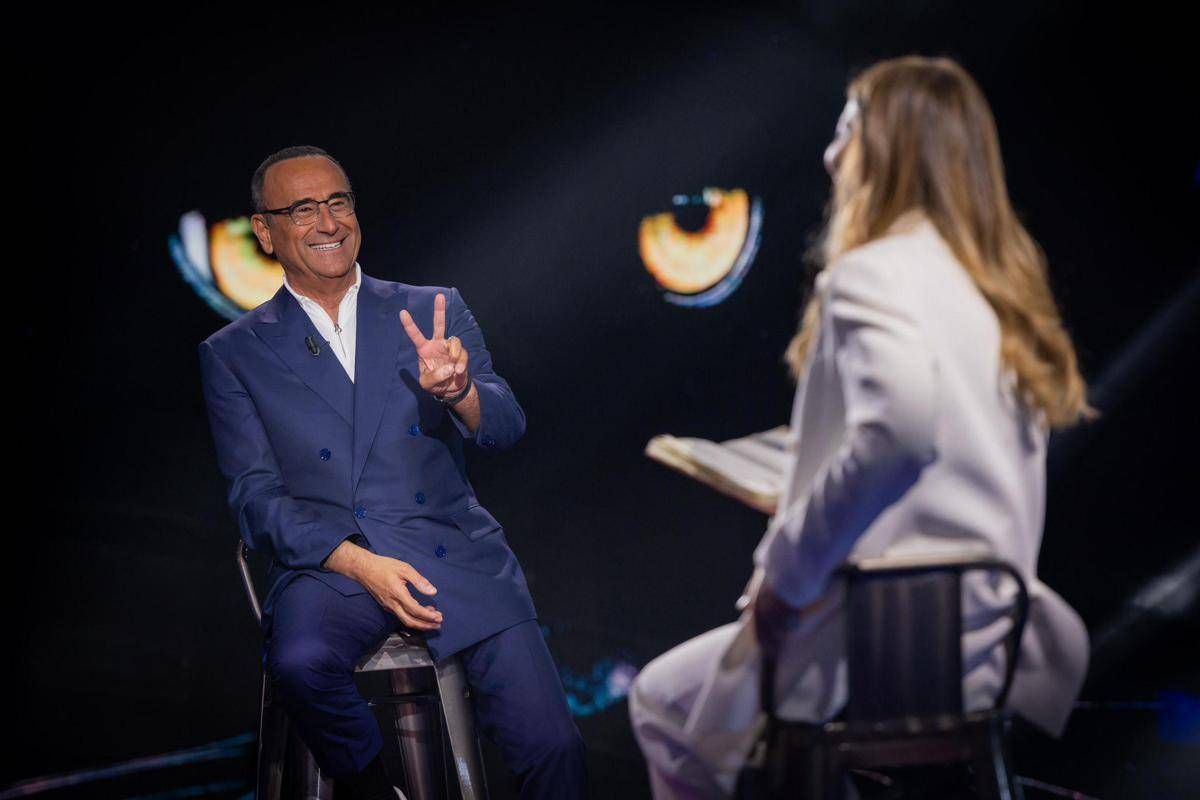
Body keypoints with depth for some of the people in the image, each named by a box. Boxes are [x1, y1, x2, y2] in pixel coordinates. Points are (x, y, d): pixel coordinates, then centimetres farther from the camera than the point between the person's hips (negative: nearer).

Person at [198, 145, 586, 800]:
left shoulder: (434, 312, 12)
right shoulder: (235, 353, 8)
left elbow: (505, 428, 3)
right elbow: (256, 498, 2)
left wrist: (457, 389, -22)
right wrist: (358, 563, -14)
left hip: (454, 554, 1)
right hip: (327, 562, -1)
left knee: (552, 746, -18)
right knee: (301, 661, -35)